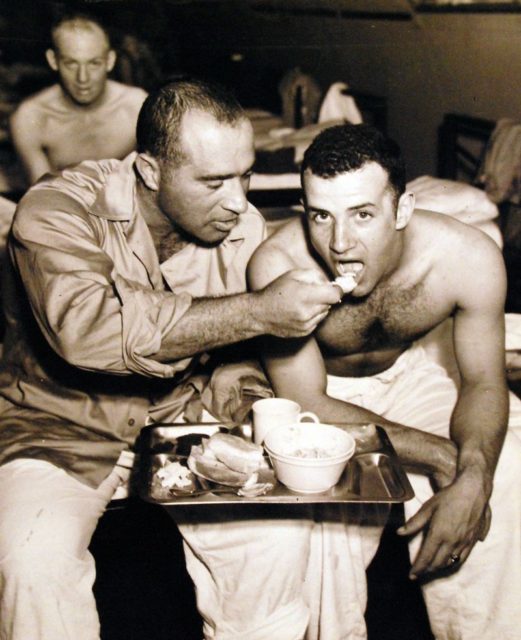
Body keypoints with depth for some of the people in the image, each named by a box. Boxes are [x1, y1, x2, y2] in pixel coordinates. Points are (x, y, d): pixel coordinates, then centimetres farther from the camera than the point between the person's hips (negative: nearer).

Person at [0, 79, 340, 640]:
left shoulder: (243, 226, -3)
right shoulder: (59, 210, -18)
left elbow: (243, 333, 11)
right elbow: (86, 329, -37)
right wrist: (256, 312, -36)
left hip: (180, 420, 4)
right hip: (63, 428, -4)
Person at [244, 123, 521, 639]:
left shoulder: (468, 258, -25)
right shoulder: (279, 264, -33)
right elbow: (307, 406, -26)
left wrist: (473, 480, -32)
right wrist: (441, 457, -31)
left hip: (407, 374, 3)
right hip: (321, 390, -2)